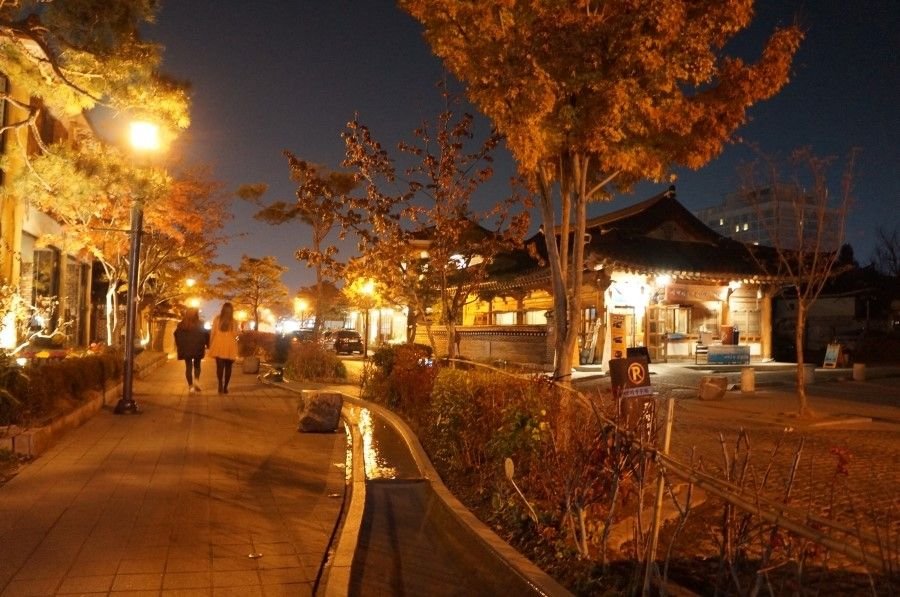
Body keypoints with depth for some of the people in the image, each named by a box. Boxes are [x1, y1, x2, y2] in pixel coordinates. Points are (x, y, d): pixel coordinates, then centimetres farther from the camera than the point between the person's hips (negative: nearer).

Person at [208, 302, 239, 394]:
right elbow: (235, 335, -3)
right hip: (230, 346, 0)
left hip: (218, 346, 0)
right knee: (228, 367, 10)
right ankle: (225, 387, 11)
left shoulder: (217, 319, -1)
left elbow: (212, 333, 0)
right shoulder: (234, 321, -3)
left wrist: (210, 344, 8)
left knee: (219, 366, -1)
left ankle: (221, 384, -19)